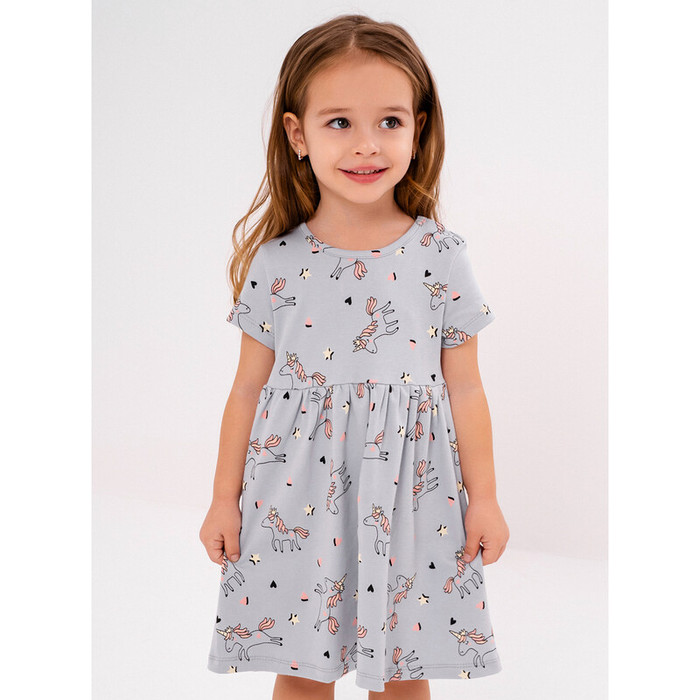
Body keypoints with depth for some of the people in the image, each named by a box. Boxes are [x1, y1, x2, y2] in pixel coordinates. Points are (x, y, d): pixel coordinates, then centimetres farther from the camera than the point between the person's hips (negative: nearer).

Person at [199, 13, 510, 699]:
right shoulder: (277, 263, -4)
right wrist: (224, 499, 8)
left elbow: (465, 388, 1)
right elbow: (248, 389, 4)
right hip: (298, 495, 1)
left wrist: (483, 498, 4)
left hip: (407, 494, 0)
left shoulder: (441, 256, -5)